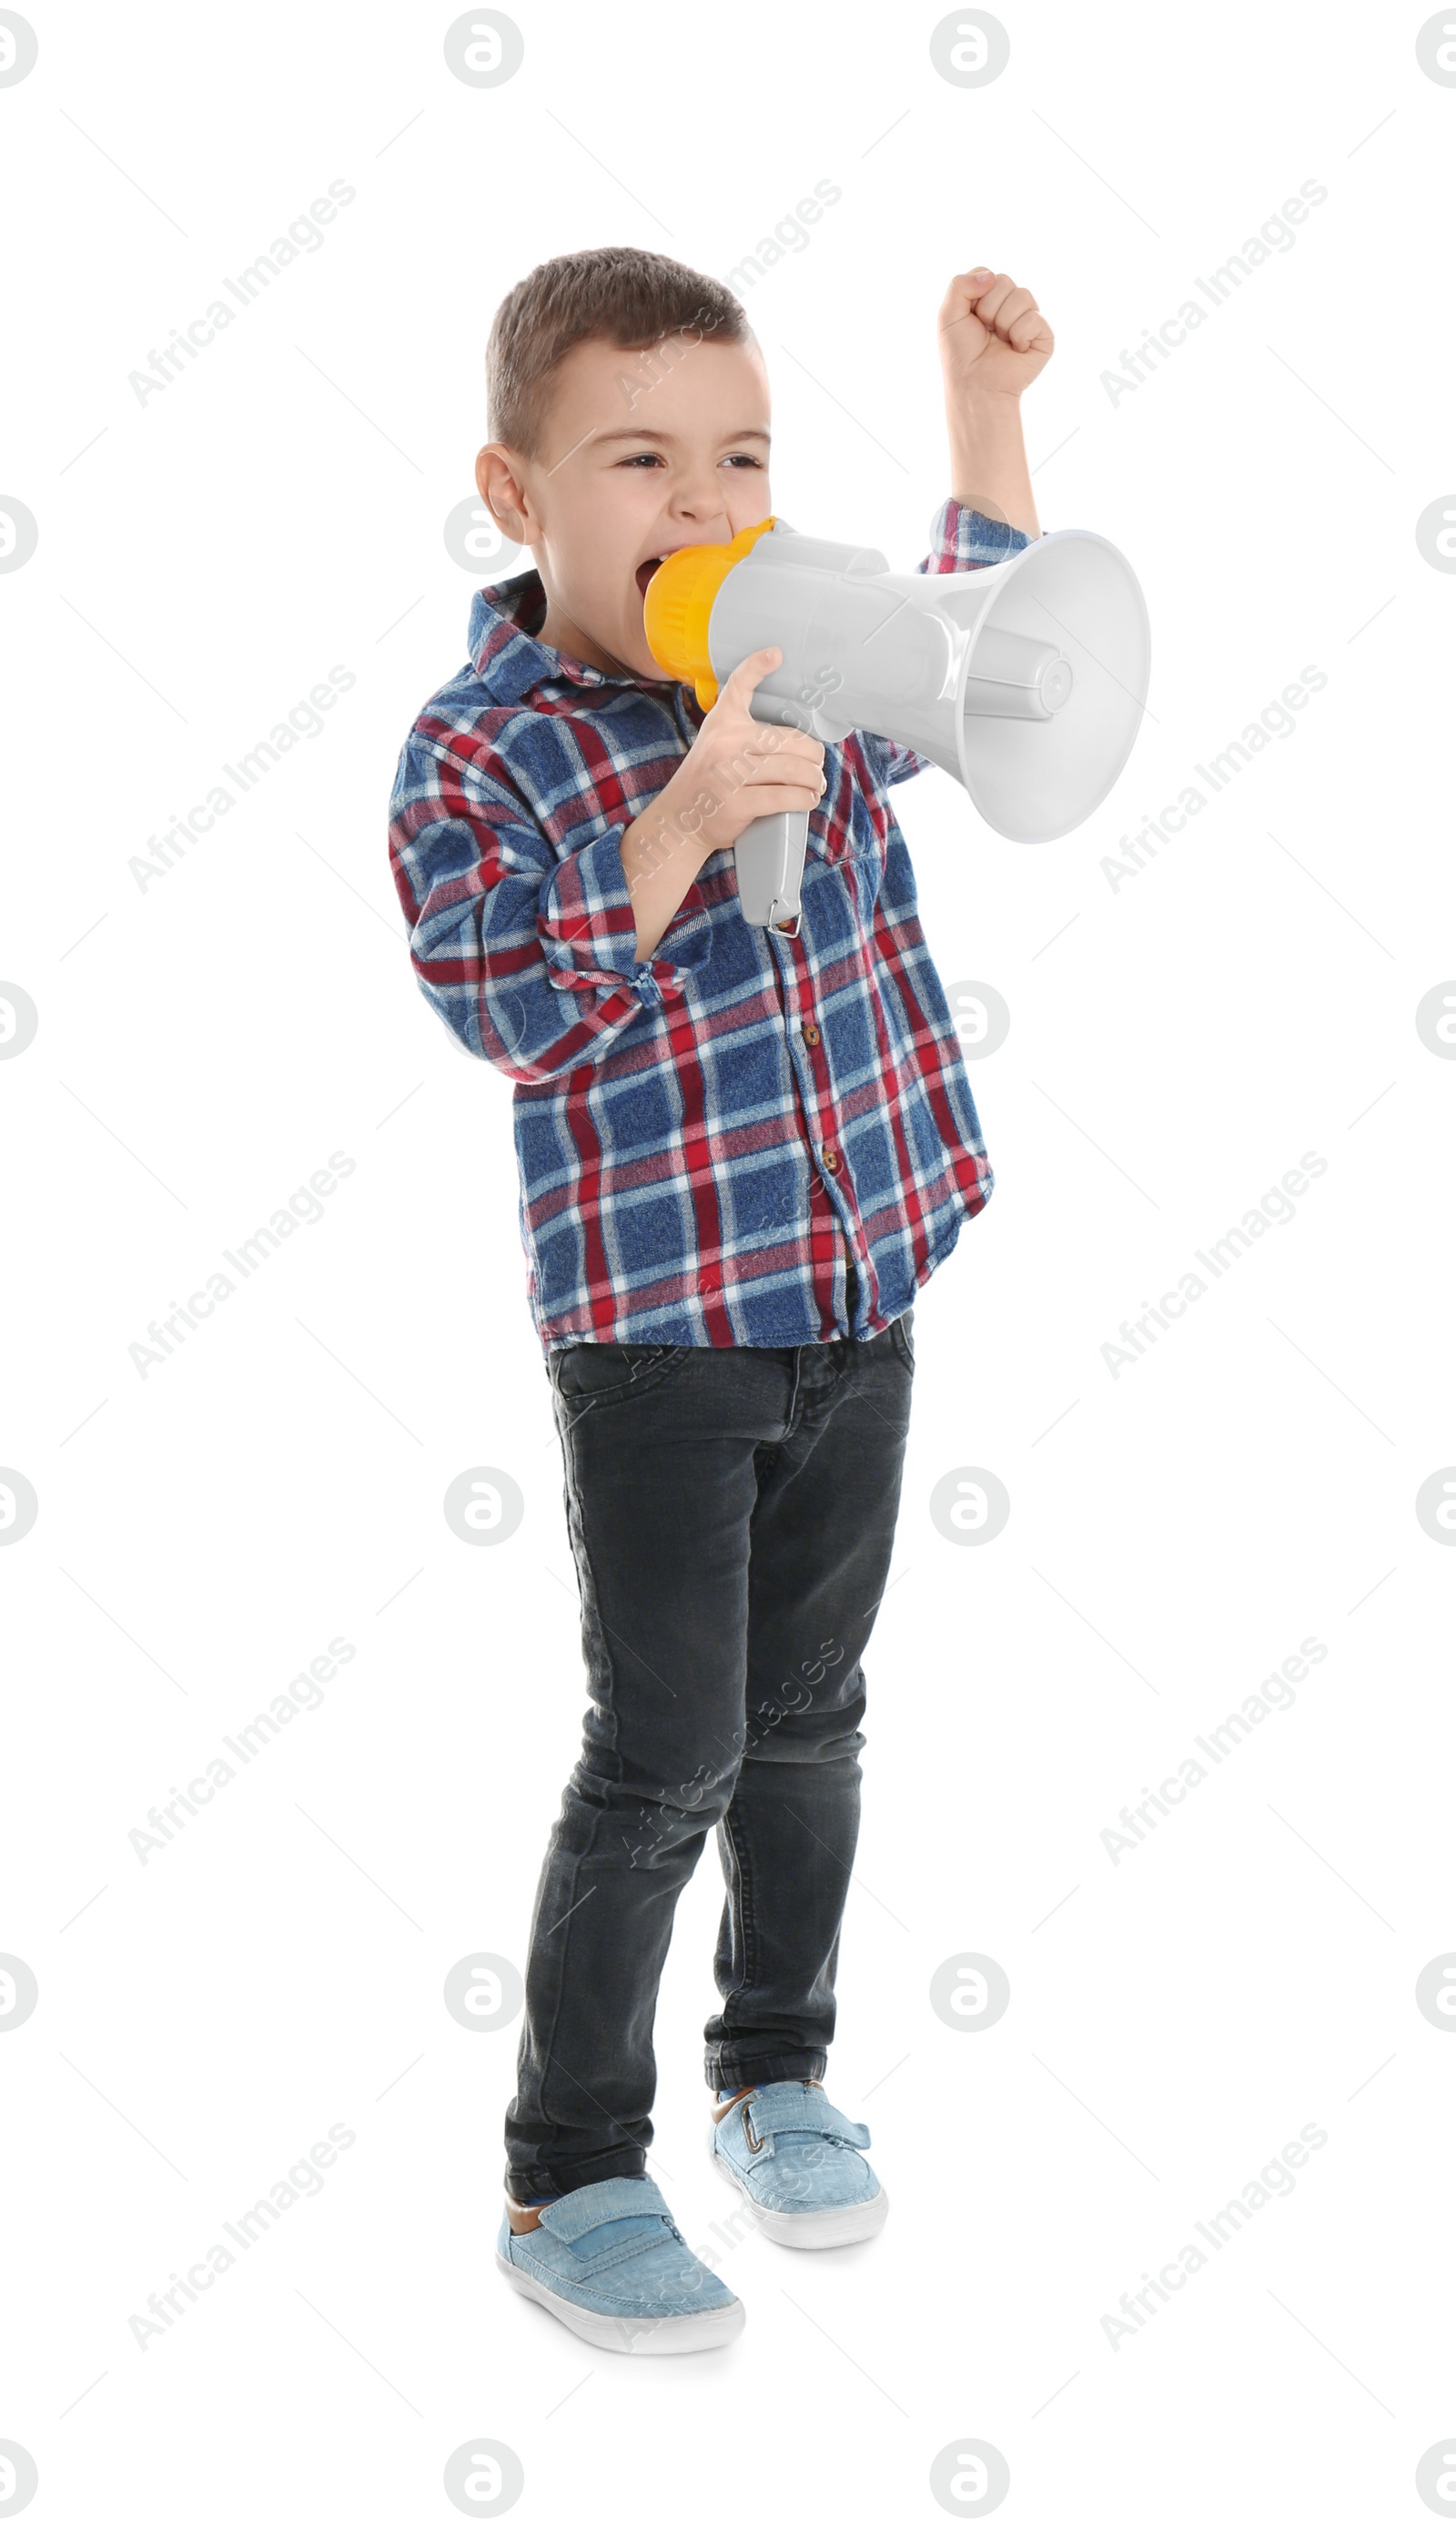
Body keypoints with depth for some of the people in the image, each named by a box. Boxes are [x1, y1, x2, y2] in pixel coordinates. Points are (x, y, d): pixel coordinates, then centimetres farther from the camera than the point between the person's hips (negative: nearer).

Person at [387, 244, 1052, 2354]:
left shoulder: (811, 684, 3)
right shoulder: (478, 757, -12)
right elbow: (517, 1023, -20)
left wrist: (985, 403, 12)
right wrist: (681, 827, -29)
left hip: (859, 1304, 6)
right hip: (656, 1329, -5)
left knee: (810, 1723, 17)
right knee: (666, 1754, -2)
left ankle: (779, 2065, 37)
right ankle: (569, 2179, 14)